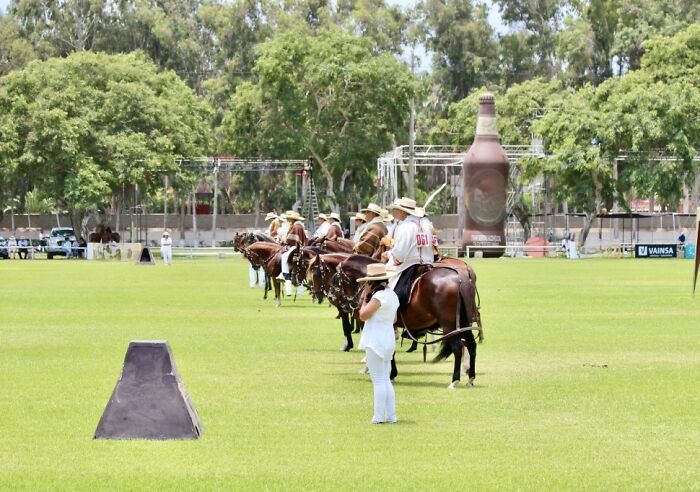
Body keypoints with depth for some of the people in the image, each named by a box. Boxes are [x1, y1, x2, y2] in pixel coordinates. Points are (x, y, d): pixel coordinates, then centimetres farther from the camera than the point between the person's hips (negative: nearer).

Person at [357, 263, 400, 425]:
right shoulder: (392, 295, 11)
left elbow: (363, 315, -19)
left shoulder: (379, 296, -18)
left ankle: (379, 416, -4)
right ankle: (390, 415, 15)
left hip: (375, 341, -9)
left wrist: (365, 297, -6)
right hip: (388, 340, 9)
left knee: (379, 381, -5)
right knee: (386, 380, 14)